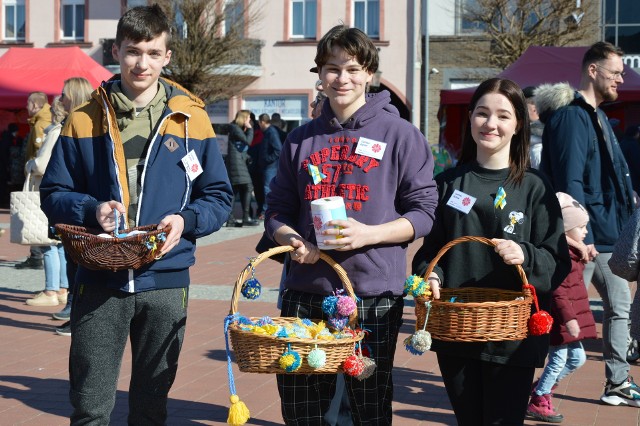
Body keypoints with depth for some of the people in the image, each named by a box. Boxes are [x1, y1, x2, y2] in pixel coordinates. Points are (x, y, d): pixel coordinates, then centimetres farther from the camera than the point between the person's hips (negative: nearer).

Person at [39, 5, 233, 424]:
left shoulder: (192, 118, 3)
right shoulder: (85, 120, 2)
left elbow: (219, 197, 6)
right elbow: (53, 195, 6)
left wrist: (185, 221, -13)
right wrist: (92, 210, -14)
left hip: (166, 281, 1)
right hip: (100, 282, -1)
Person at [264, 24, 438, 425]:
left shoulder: (400, 134, 0)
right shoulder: (301, 138, 12)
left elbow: (423, 211, -2)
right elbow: (278, 211, 14)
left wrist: (368, 234, -17)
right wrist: (294, 241, -8)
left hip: (374, 295, -3)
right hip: (305, 292, 4)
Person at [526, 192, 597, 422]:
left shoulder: (572, 253, 13)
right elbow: (558, 291, -26)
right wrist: (569, 318, -27)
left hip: (571, 318, 11)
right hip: (561, 320, -11)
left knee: (577, 358, 18)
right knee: (558, 360, -1)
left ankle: (540, 388, 28)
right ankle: (537, 403, 13)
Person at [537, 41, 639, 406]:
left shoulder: (598, 117, 15)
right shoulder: (572, 117, -15)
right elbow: (570, 182, -22)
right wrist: (582, 235, -25)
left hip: (610, 234, 10)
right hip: (588, 235, -10)